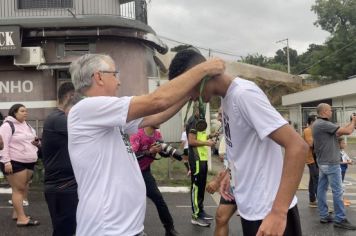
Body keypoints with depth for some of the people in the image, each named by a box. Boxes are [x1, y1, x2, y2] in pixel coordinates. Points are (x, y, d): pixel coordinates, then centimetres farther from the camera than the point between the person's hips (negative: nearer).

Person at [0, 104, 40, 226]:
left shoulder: (27, 125, 16)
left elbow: (30, 140, 26)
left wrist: (37, 142, 2)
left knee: (23, 188, 11)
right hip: (15, 162, -8)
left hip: (29, 162, 8)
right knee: (18, 189, -7)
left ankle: (16, 213, 22)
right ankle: (22, 218, -5)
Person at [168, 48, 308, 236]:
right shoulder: (227, 97, 7)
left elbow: (298, 147, -26)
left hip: (269, 211, -9)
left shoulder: (243, 94, -20)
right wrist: (232, 174, 13)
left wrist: (279, 213, -29)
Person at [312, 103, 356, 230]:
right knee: (337, 191, -3)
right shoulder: (323, 124, -21)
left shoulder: (318, 124, 11)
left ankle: (324, 216, 17)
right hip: (330, 163, -10)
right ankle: (340, 219, 4)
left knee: (322, 189, 11)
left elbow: (337, 132, 14)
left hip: (323, 162, 10)